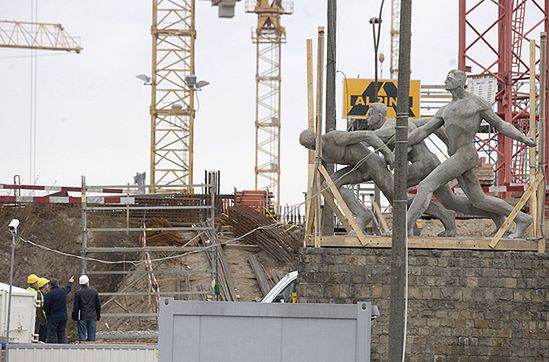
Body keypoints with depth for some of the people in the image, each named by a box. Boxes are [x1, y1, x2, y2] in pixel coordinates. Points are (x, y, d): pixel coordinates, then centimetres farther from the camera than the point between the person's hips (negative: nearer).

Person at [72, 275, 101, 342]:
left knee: (82, 335, 0)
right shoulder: (94, 292, 2)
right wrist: (98, 316, 15)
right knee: (92, 336, 6)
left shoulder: (78, 293, -5)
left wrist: (74, 317, 4)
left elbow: (75, 306, -4)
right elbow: (98, 305, 7)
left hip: (82, 317, -2)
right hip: (92, 316, 2)